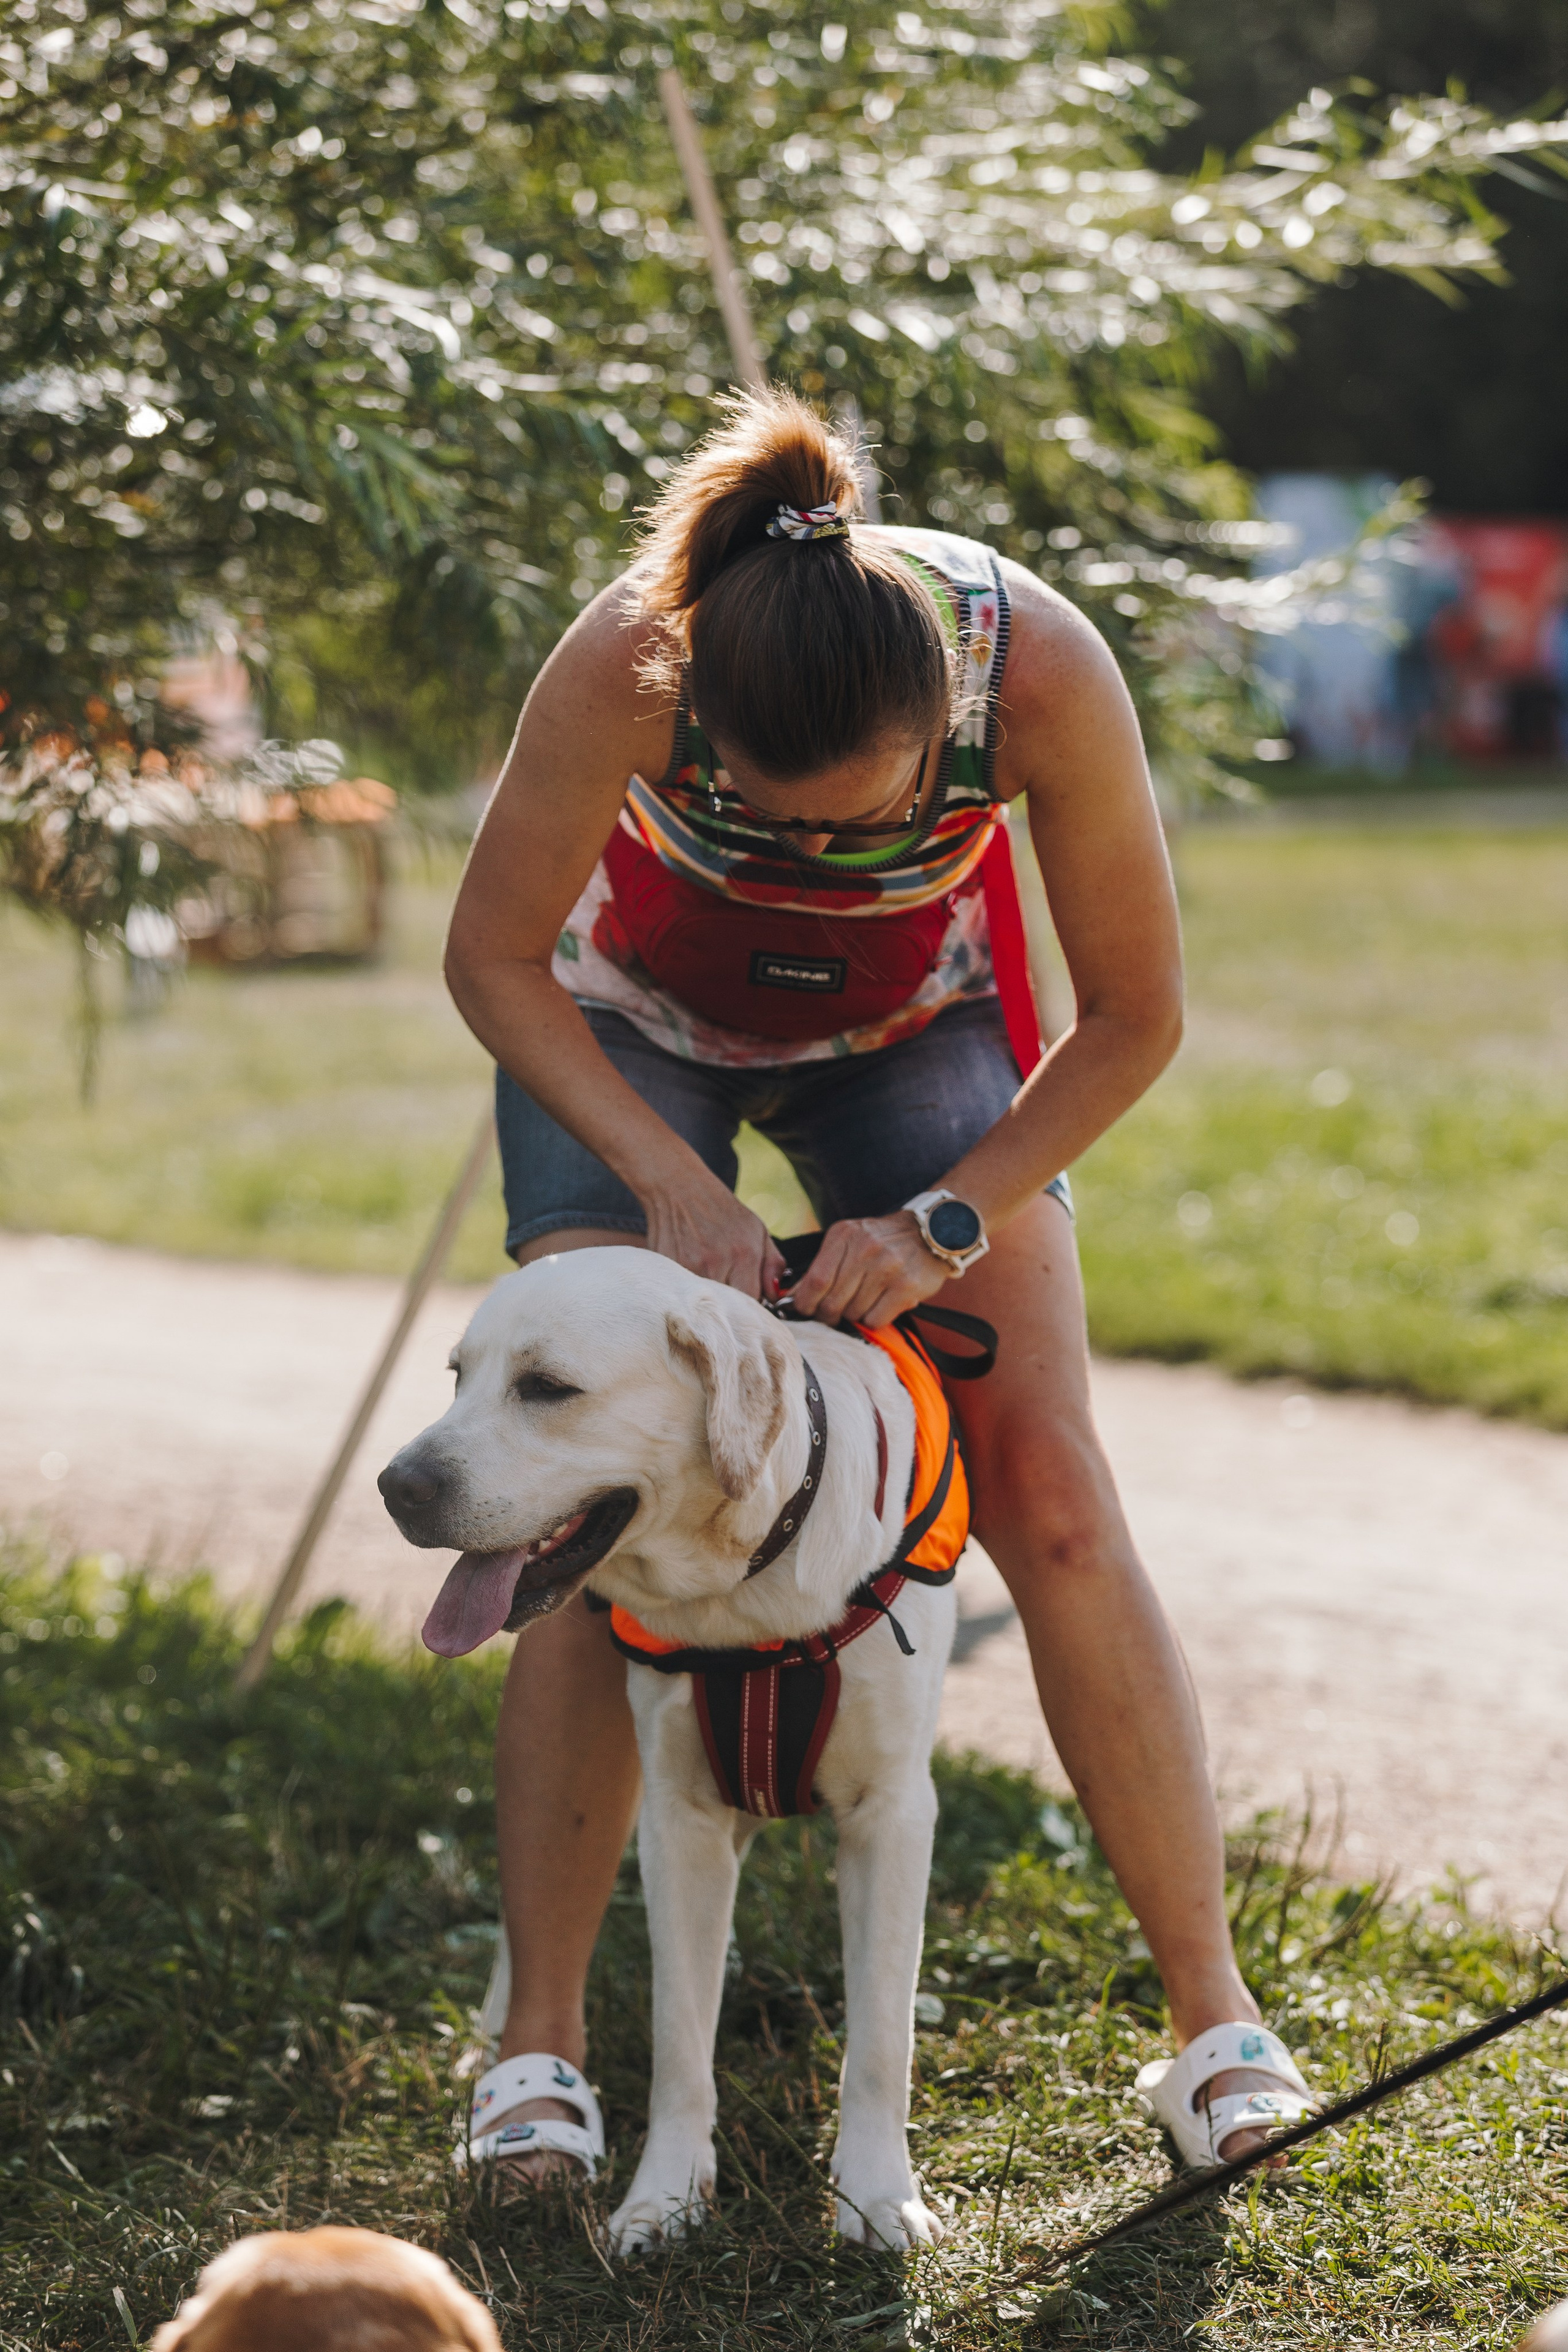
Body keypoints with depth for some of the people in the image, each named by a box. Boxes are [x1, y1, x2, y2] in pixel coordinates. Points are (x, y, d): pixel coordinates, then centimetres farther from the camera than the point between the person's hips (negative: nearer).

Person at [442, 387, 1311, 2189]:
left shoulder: (1040, 667, -35)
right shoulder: (628, 665, -37)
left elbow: (1134, 1013, -19)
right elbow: (494, 958, -19)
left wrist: (947, 1224, -27)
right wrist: (671, 1182, -29)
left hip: (912, 1022, 1)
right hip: (631, 1023, 0)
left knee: (1051, 1499, -9)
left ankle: (1212, 2015, 1)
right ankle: (539, 2041, -1)